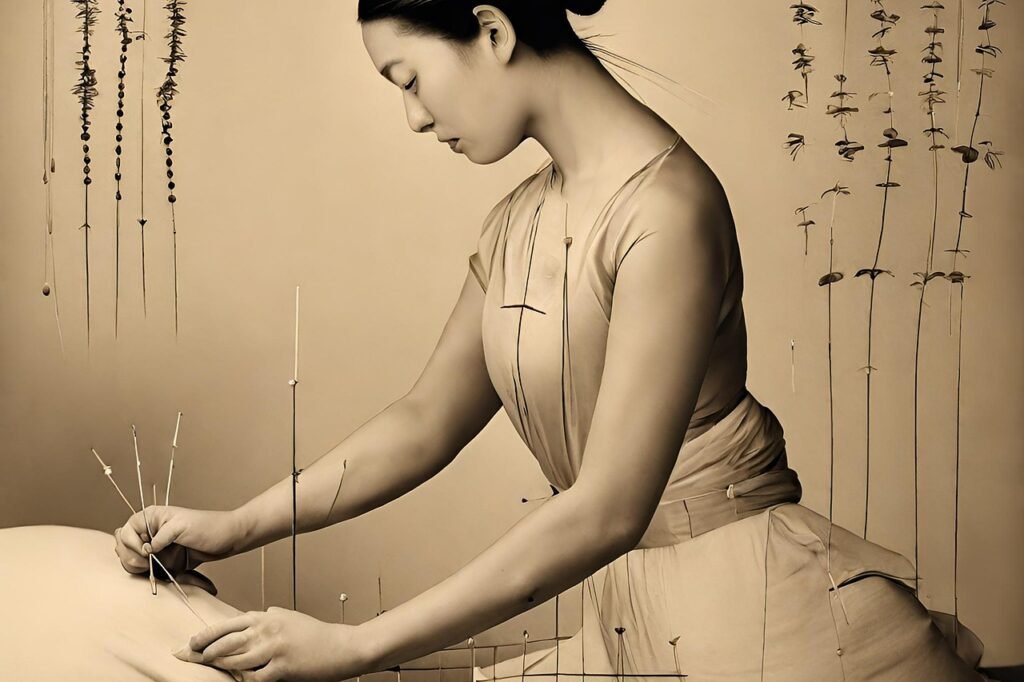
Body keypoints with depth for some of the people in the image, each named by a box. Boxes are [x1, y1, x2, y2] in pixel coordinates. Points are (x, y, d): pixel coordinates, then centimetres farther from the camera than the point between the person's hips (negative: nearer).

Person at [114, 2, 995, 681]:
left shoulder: (666, 206, -19)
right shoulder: (518, 223, 7)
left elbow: (606, 511, -23)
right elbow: (426, 421, 14)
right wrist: (233, 529, 6)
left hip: (754, 607, -6)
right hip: (635, 611, 7)